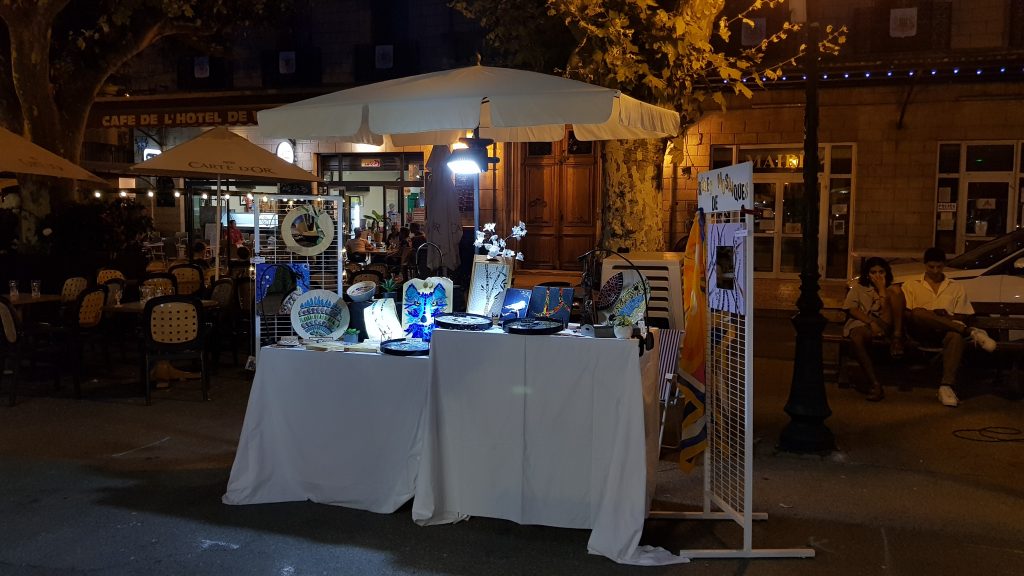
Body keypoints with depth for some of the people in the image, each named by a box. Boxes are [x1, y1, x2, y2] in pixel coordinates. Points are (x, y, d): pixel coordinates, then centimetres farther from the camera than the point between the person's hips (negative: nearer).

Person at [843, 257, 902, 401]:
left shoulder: (889, 290, 15)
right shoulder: (858, 288, 16)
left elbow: (888, 319, -4)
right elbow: (852, 309, -1)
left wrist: (882, 289, -6)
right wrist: (871, 322, -16)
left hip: (884, 326, 1)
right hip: (860, 324, -1)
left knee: (896, 290, -16)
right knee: (856, 337, -41)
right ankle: (875, 384, -41)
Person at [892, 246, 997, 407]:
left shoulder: (956, 287, 21)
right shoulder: (912, 286, 17)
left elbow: (963, 316, 14)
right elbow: (905, 313, 6)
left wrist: (948, 317, -9)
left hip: (947, 330, 1)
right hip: (921, 332, -1)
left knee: (956, 336, -39)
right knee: (918, 313, -37)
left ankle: (947, 385, -48)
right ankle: (970, 332, -33)